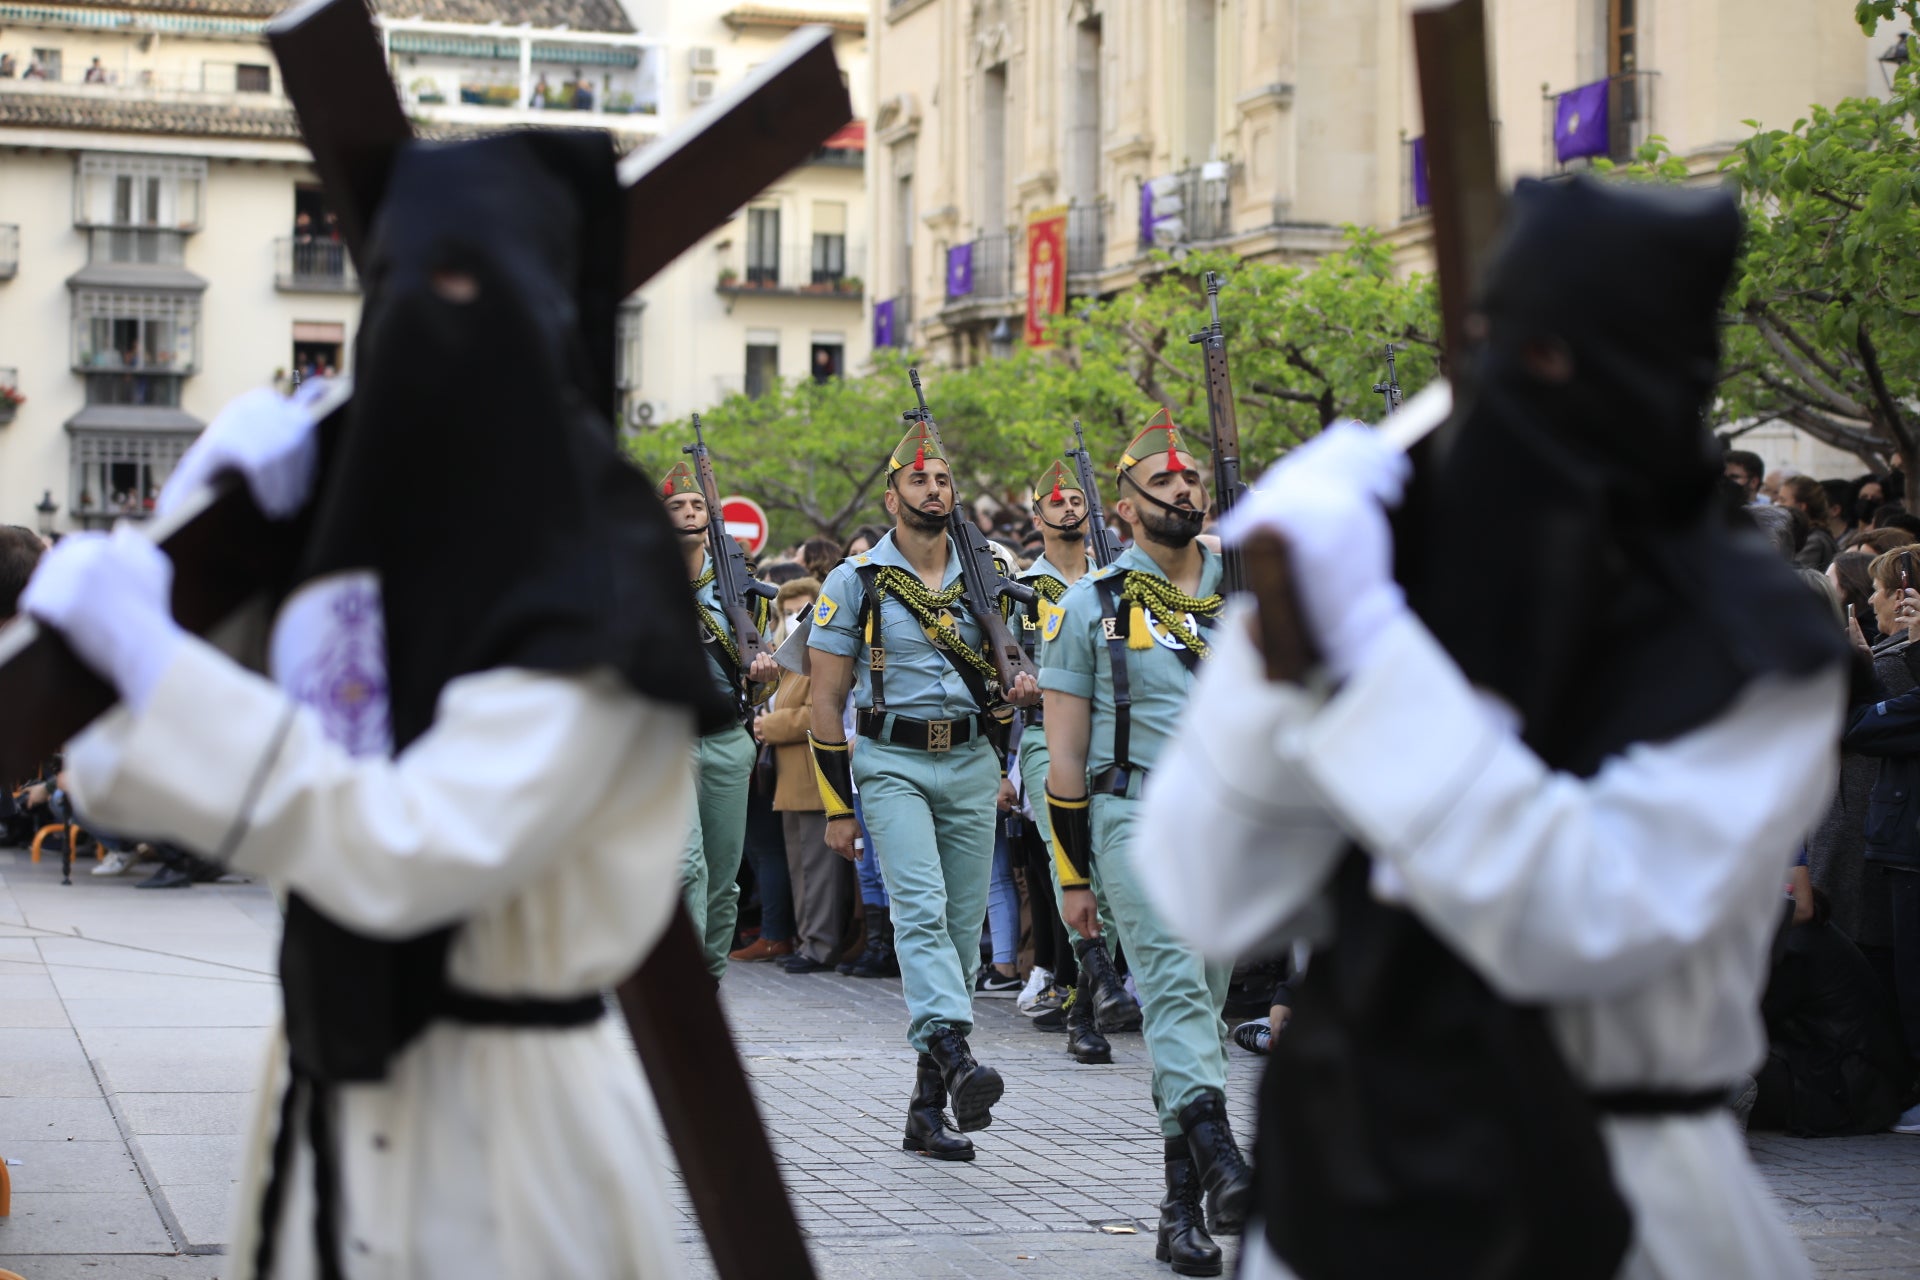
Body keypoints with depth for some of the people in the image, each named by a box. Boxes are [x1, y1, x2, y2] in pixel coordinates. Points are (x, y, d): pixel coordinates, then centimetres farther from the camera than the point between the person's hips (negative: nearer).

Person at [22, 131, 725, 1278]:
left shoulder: (596, 588, -18)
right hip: (339, 1077, 7)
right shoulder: (371, 515, 4)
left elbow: (411, 851, -28)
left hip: (504, 1117, -6)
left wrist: (150, 657, -27)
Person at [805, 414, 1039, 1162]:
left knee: (962, 930, 2)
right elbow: (826, 699, 1)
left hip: (970, 765, 4)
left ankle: (927, 1110, 9)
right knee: (921, 909, -23)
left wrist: (1020, 688, -2)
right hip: (891, 764, -4)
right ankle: (956, 1058, -39)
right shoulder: (856, 582, 0)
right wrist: (838, 806, -3)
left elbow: (1002, 669, 24)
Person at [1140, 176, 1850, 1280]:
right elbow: (1219, 903, -8)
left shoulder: (1757, 654, -10)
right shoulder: (1401, 566, -4)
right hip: (1357, 1173, 3)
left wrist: (1366, 645, -27)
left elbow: (1585, 922, -23)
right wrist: (1283, 647, -21)